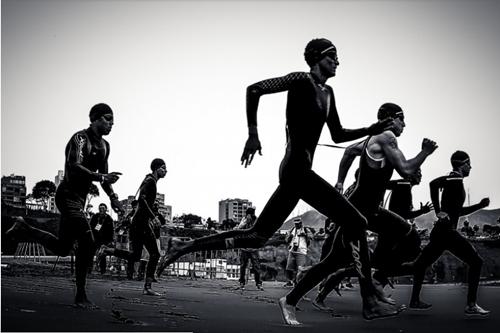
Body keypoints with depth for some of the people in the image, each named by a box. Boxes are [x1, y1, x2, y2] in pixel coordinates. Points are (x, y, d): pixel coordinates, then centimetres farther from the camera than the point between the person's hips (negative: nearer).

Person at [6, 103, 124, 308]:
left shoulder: (104, 146, 13)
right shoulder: (80, 138, -13)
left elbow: (103, 175, 21)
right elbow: (74, 166, -28)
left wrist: (112, 197, 8)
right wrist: (100, 177, -38)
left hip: (79, 199, 9)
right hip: (68, 196, -9)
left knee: (62, 248, 12)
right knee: (87, 241, -18)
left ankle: (24, 229, 30)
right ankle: (80, 296, -10)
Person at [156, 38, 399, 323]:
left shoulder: (327, 92, 21)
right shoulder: (301, 80, -5)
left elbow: (338, 135, 27)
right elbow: (255, 89, -13)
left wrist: (370, 130, 15)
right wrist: (253, 135, -16)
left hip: (294, 171, 9)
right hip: (297, 168, -9)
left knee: (257, 237, 10)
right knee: (357, 223, -8)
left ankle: (183, 247, 14)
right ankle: (370, 300, -3)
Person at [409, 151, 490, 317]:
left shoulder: (454, 181, 21)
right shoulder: (455, 178, -8)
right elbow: (434, 183, -27)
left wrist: (480, 205, 26)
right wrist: (439, 212, -23)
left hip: (440, 231, 11)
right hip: (447, 231, -11)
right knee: (475, 262, -7)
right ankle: (471, 305, -9)